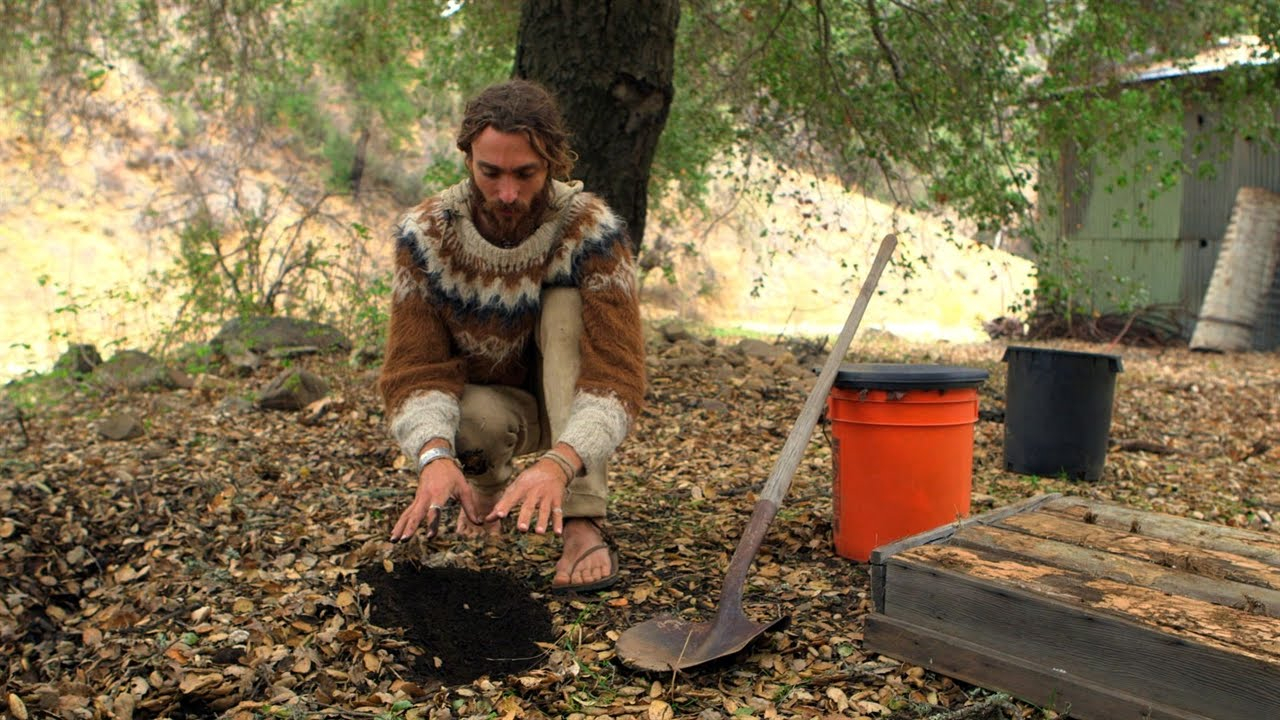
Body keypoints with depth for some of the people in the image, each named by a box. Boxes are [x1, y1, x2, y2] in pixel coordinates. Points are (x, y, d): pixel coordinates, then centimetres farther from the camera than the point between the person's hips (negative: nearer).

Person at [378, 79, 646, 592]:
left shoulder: (593, 231, -26)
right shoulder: (424, 234, -19)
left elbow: (617, 374, -33)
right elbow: (416, 371, -23)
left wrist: (558, 463, -51)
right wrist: (436, 455, -44)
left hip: (571, 412, 0)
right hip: (488, 403, 0)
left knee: (566, 304, -30)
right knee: (470, 418, -36)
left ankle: (582, 526, -32)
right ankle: (488, 483, 4)